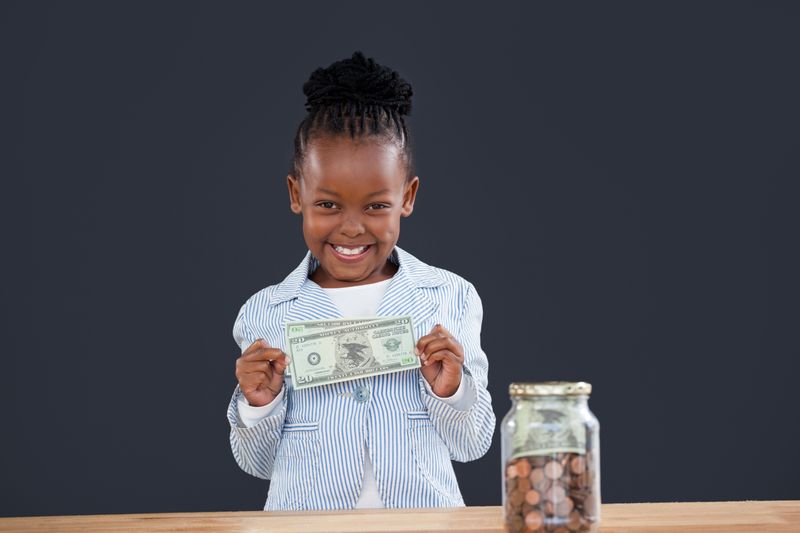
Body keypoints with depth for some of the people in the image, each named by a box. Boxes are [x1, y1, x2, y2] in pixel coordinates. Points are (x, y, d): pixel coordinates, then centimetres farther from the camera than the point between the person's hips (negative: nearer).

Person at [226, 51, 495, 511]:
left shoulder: (452, 298, 3)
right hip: (305, 521, 1)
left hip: (426, 519, -1)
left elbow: (473, 446, 8)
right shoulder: (264, 313, 4)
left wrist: (451, 393, -8)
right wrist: (258, 406, -5)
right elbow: (259, 464, 11)